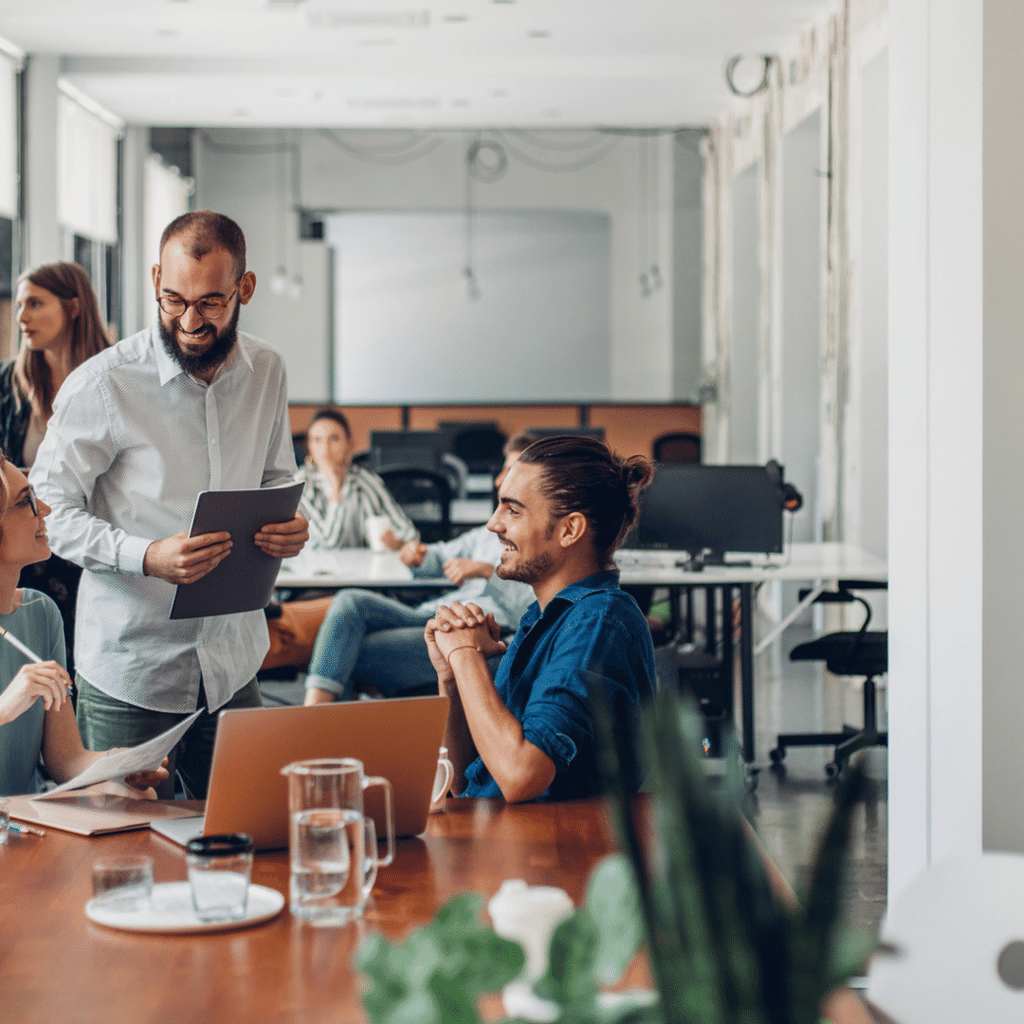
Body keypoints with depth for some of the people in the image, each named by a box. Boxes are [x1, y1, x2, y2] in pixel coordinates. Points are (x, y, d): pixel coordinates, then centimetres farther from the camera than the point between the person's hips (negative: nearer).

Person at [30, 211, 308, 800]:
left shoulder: (267, 372, 3)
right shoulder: (102, 385, -13)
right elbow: (50, 509, -10)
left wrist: (289, 527, -7)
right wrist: (147, 556, -26)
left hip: (234, 666, 4)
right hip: (129, 671, -4)